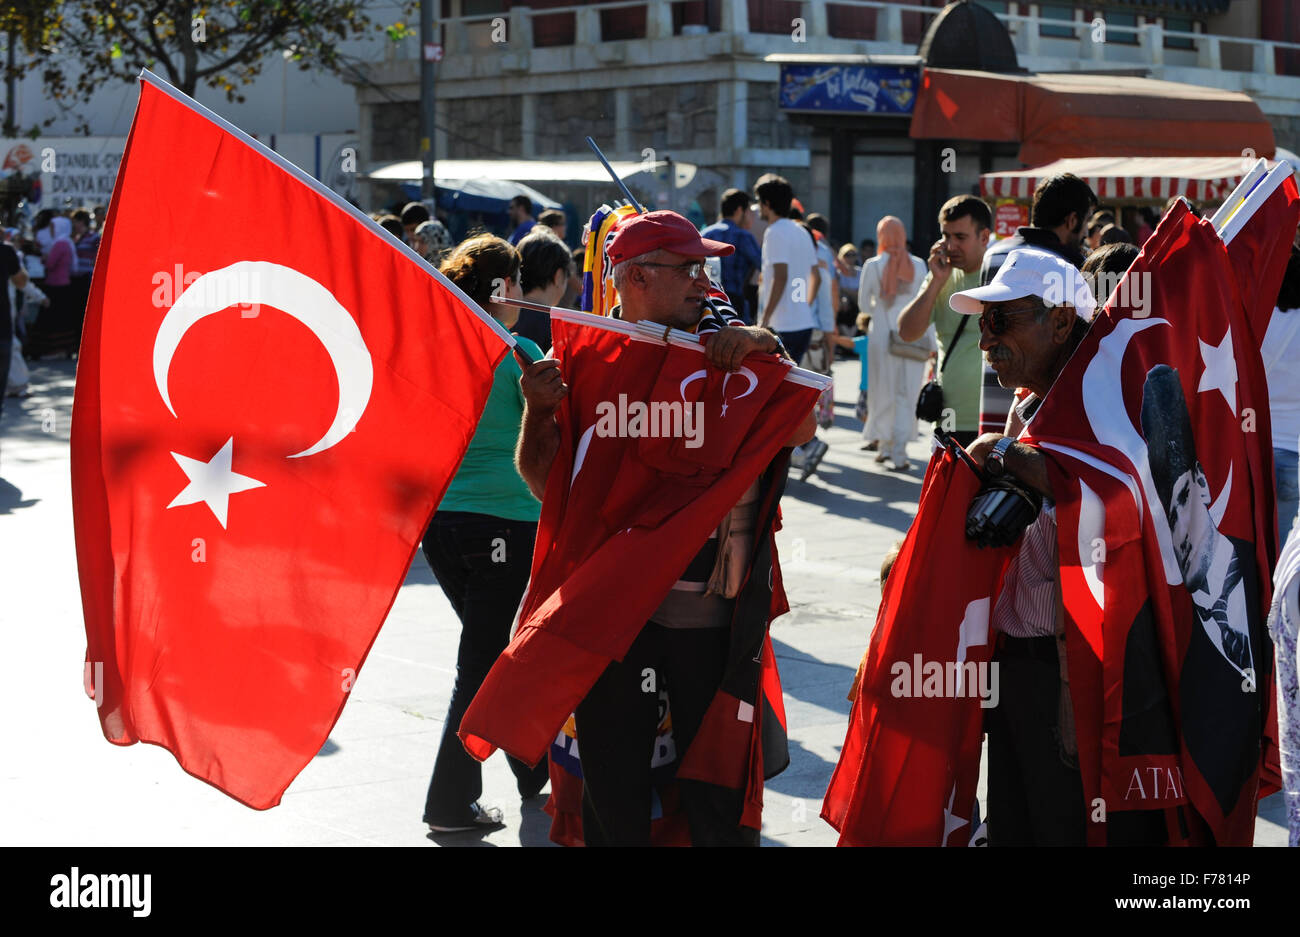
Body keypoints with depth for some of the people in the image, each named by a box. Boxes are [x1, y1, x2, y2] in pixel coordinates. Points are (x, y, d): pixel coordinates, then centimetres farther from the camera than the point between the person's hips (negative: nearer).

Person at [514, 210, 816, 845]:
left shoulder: (728, 349, 3)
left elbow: (801, 432, -7)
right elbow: (548, 485, 1)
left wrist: (768, 349, -18)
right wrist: (537, 411, -14)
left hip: (710, 606, 0)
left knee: (715, 779, 4)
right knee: (612, 776, 11)